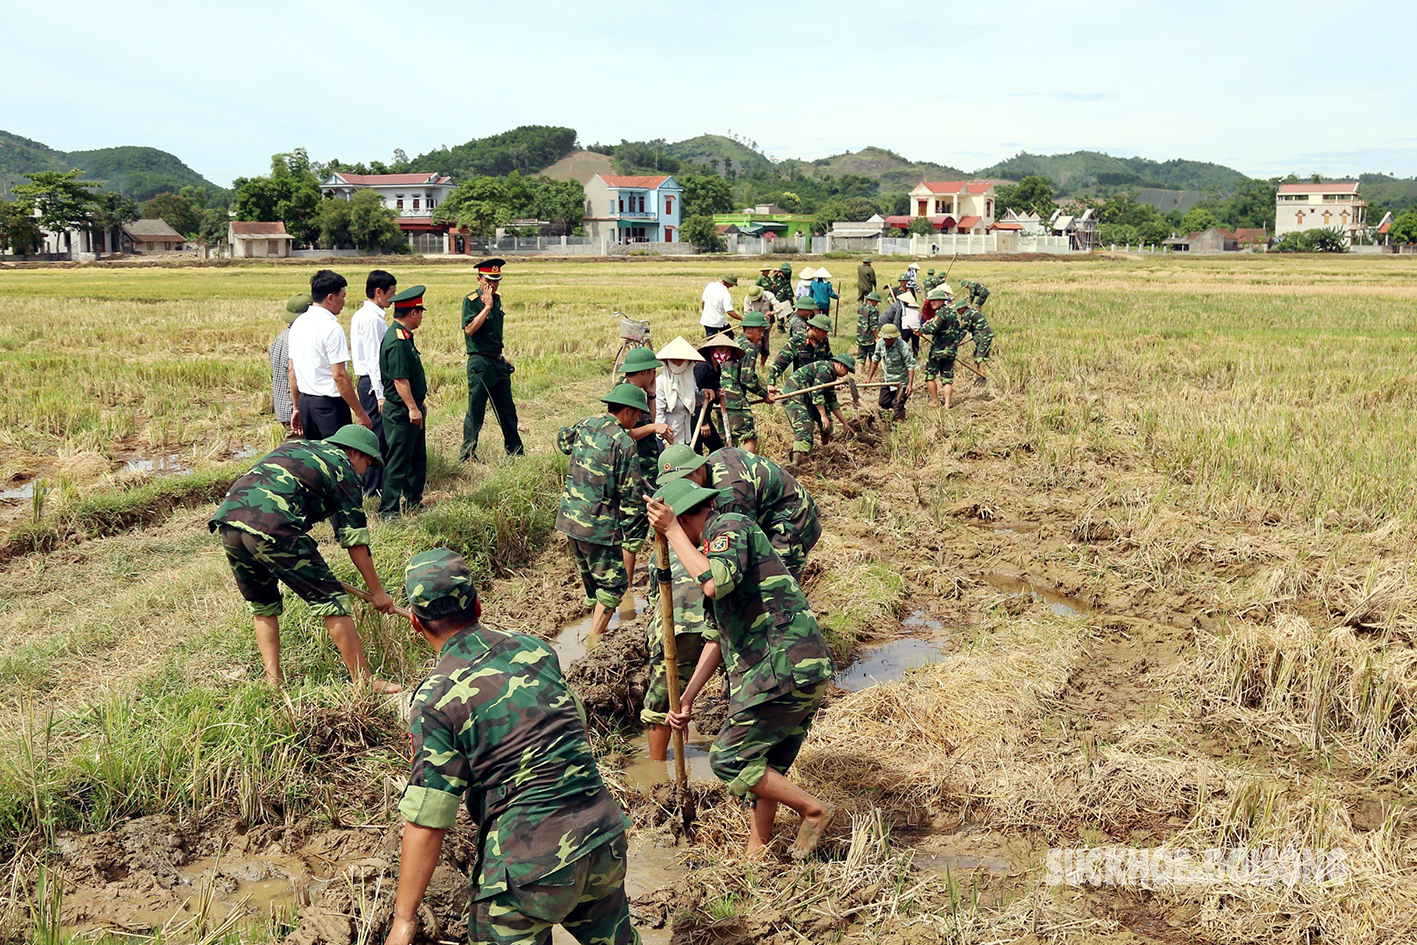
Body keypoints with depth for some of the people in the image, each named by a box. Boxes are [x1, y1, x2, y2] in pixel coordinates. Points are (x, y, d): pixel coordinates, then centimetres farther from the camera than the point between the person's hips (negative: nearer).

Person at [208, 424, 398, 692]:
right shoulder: (343, 467, 12)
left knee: (262, 605, 24)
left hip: (227, 520, 8)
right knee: (330, 599, 1)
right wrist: (376, 591, 15)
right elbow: (354, 539, 9)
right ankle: (364, 682, 4)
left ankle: (273, 680, 22)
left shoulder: (295, 446, 32)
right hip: (271, 526, -7)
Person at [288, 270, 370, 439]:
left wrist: (297, 407, 22)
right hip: (329, 404, -8)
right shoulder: (331, 327, -15)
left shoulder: (298, 324, 10)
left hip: (304, 401, 8)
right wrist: (360, 413, -14)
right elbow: (339, 376, -18)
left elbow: (292, 371, 15)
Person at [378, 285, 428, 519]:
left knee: (418, 458, 19)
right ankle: (388, 510, 4)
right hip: (401, 412, -10)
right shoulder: (397, 341, -21)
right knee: (398, 462, -3)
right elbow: (399, 379, -24)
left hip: (412, 408, 10)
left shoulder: (404, 337, 13)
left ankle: (413, 501, 31)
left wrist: (419, 404, 23)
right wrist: (412, 408, -22)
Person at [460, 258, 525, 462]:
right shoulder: (471, 301, -9)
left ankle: (516, 452, 23)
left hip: (498, 362, 8)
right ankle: (467, 456, 8)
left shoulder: (496, 299, 13)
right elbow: (470, 329, -24)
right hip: (480, 363, -8)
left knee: (507, 409, 13)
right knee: (475, 410, -2)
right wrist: (487, 306, -23)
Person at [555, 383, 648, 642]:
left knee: (591, 577, 24)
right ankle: (593, 640, 2)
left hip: (568, 518, 8)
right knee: (614, 582, 4)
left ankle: (597, 625, 38)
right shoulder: (624, 443, -15)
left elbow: (562, 440, 30)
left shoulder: (586, 425, 5)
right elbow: (631, 495, -15)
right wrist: (633, 537, -11)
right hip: (598, 525, -8)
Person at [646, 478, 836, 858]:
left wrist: (671, 530, -15)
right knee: (765, 765, 17)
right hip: (802, 671, 10)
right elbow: (717, 637, 26)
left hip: (783, 667, -10)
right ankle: (756, 852, 27)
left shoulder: (730, 527, -4)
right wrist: (687, 698, 23)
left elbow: (716, 583, -27)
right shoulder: (716, 545, 25)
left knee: (729, 759, -3)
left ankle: (813, 811, 5)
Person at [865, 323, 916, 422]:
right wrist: (869, 378, 9)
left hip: (901, 381, -7)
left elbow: (911, 366, -22)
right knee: (882, 403, 15)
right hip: (887, 380, 7)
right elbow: (875, 360, 8)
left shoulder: (903, 346, -24)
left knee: (898, 408, -9)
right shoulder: (881, 343, -7)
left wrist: (910, 384, -27)